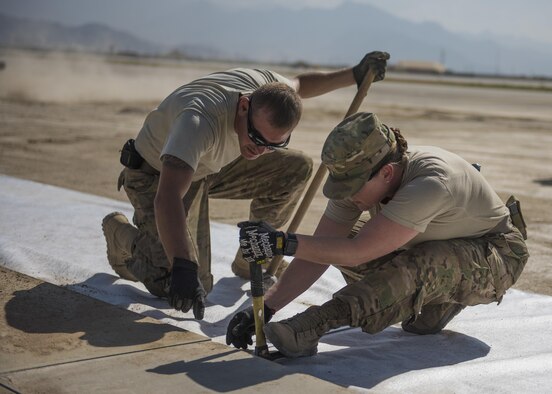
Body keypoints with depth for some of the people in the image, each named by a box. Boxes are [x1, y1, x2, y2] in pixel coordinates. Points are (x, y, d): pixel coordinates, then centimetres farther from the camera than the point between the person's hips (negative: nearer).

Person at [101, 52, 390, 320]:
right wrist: (182, 270, -62)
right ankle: (119, 231, 10)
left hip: (210, 166, 7)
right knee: (173, 286, -21)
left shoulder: (266, 86, -21)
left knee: (297, 167, -7)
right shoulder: (200, 120, -44)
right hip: (155, 175, -7)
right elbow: (167, 199, -54)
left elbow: (298, 84, 7)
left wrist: (355, 75, -1)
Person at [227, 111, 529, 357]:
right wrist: (265, 307, -25)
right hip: (435, 247, 7)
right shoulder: (358, 178, -17)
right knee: (337, 245, -9)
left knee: (422, 262, -39)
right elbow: (319, 252, -16)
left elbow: (358, 252, -41)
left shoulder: (430, 183, -39)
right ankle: (439, 300, 2)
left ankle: (307, 328, -42)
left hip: (497, 256, -7)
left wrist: (284, 243, -46)